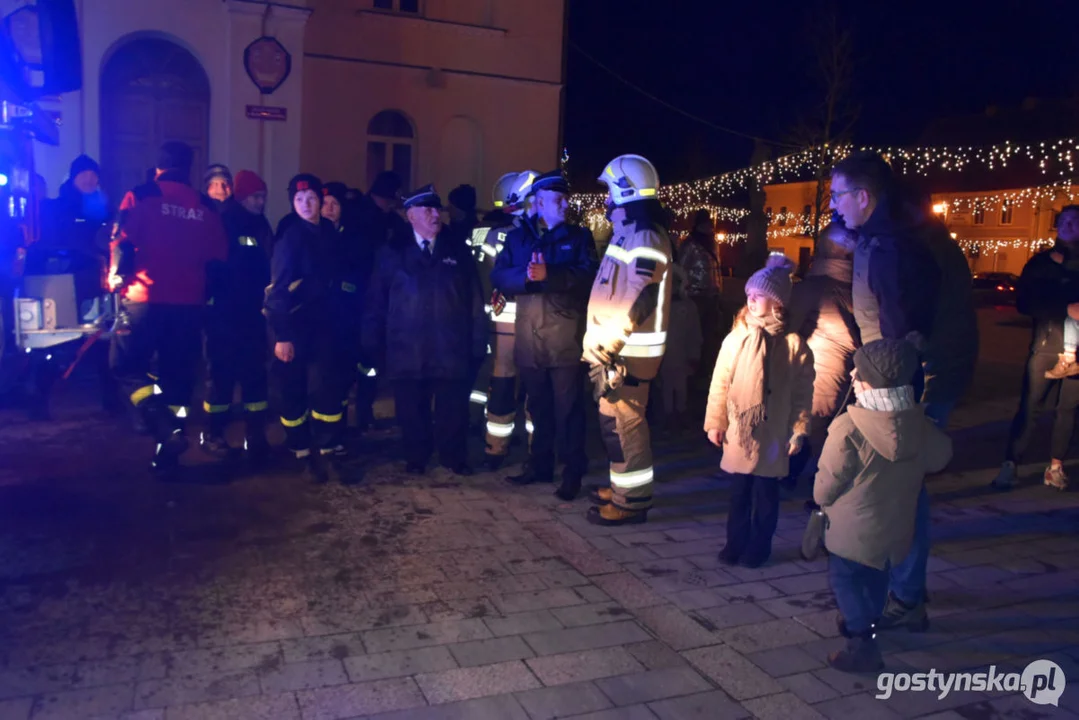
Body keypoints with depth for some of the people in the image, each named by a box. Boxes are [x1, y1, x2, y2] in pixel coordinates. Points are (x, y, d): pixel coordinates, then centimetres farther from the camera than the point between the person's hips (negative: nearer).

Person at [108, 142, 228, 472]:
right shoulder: (206, 207, 9)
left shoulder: (142, 196, 0)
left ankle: (166, 429, -10)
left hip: (147, 299, -3)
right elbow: (217, 259, 6)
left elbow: (124, 241, -8)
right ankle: (167, 451, 16)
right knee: (177, 374, 11)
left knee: (127, 366, 10)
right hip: (189, 303, 3)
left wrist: (117, 273, 9)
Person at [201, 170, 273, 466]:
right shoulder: (223, 224, -6)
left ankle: (255, 435, 9)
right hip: (224, 313, -5)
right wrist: (212, 299, -13)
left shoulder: (262, 226, 10)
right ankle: (213, 432, 15)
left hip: (253, 313, 5)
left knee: (255, 373, 4)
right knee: (222, 373, 3)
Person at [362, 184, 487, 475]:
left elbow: (475, 302, 7)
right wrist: (374, 349, 2)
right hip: (407, 351, 0)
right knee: (412, 411, 10)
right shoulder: (392, 253, 6)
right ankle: (416, 458, 28)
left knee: (453, 411, 6)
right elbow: (375, 304, 6)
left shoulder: (459, 251, 9)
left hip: (451, 350, 0)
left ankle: (454, 458, 24)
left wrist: (478, 345, 3)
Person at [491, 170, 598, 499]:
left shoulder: (579, 236, 7)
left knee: (568, 408, 0)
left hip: (566, 338, -3)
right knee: (539, 407, 14)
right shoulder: (517, 238, 13)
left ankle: (573, 473, 7)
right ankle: (540, 465, 27)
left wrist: (548, 275, -21)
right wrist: (525, 276, -18)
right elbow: (499, 276, 0)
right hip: (529, 338, 3)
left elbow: (587, 275, -10)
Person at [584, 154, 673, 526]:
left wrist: (607, 345, -21)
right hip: (614, 347, 10)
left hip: (629, 350, -10)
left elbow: (636, 300, -23)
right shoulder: (628, 233, 17)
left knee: (624, 422, -5)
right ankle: (622, 487, 29)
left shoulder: (645, 238, -16)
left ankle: (631, 500, 4)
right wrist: (599, 343, 17)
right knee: (614, 419, 16)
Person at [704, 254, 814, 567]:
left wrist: (799, 430, -5)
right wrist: (715, 422, -2)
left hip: (773, 434, -1)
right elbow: (720, 383, -1)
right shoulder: (736, 338, -3)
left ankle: (759, 546, 25)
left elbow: (803, 393, -4)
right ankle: (735, 543, 26)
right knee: (739, 491, 12)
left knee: (765, 493, 11)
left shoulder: (794, 344, -7)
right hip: (738, 431, 2)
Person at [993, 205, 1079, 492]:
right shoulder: (1041, 262, 5)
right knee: (1028, 407, -6)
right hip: (1046, 345, -3)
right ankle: (1010, 465, -4)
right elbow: (1024, 302, -3)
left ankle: (1055, 467, 12)